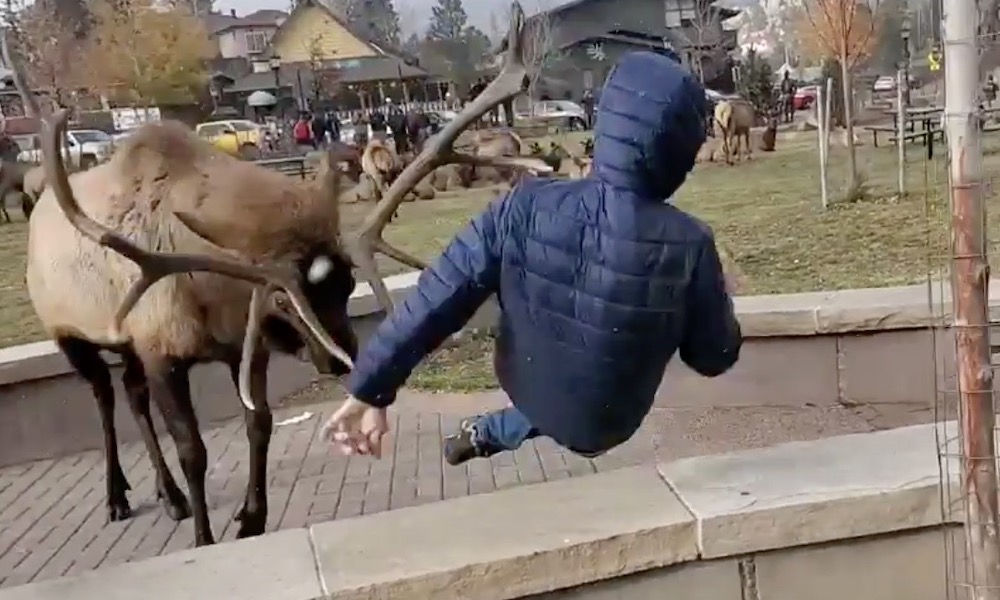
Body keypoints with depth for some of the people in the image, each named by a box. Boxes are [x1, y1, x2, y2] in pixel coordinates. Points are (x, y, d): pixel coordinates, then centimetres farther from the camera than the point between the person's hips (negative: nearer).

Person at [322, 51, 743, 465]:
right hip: (607, 424, -1)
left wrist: (369, 390, -10)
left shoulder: (526, 207, -25)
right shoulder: (687, 246, -29)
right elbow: (713, 357, -13)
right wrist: (719, 298, 7)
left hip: (528, 389, 2)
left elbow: (434, 302, -19)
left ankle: (485, 433, 39)